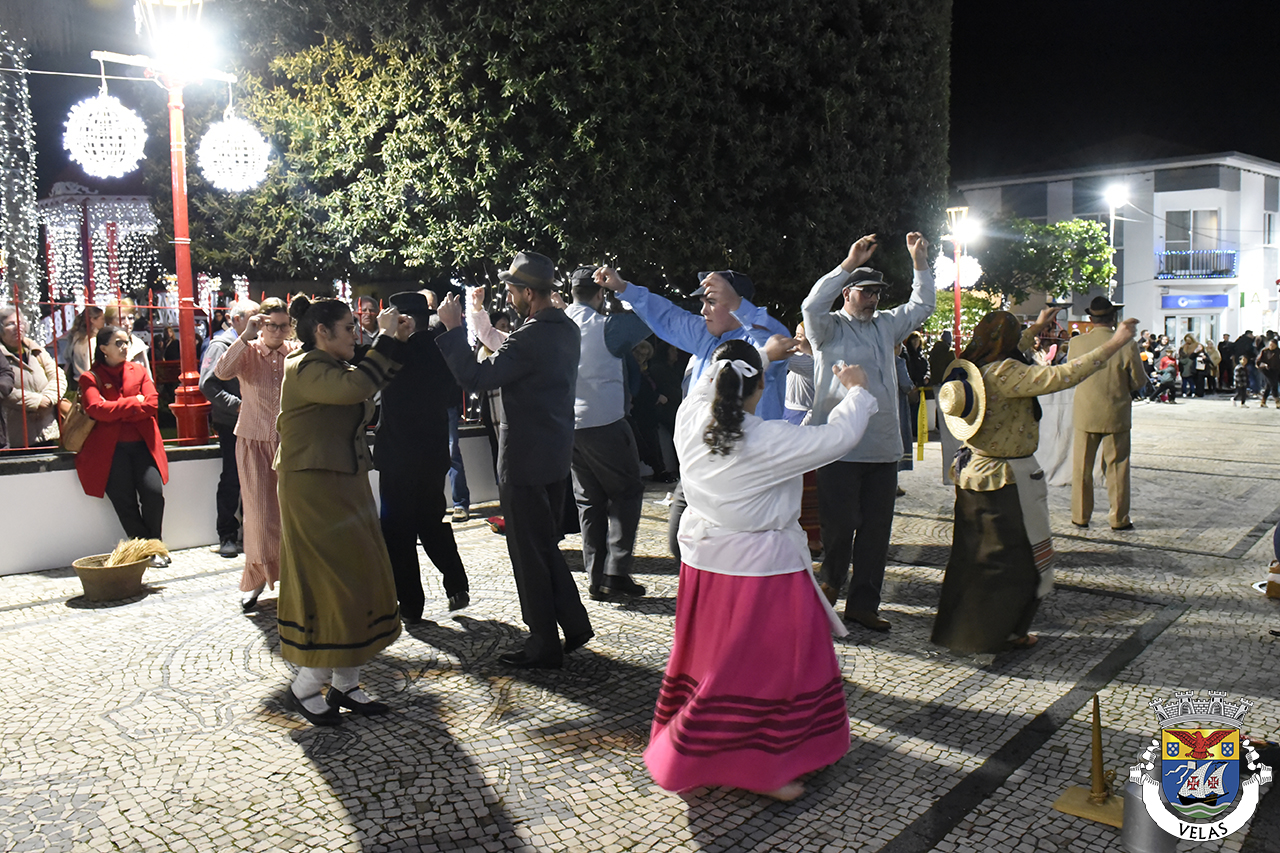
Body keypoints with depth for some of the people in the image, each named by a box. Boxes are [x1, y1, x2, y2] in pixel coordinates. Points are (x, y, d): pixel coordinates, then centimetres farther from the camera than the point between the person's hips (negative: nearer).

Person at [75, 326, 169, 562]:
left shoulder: (139, 370, 15)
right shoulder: (90, 377, 6)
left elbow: (152, 403, 2)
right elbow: (96, 409, -10)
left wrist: (117, 411, -7)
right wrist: (134, 403, -5)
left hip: (142, 443, 2)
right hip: (110, 447, -2)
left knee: (154, 492, -15)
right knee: (125, 502, -9)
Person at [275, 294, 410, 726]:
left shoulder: (332, 367, 15)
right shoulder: (304, 369, -16)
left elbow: (376, 383, 20)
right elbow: (356, 387, -31)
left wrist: (396, 340, 10)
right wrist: (385, 338, -23)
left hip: (346, 487, 10)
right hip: (313, 491, -10)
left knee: (358, 581, 10)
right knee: (330, 585, -6)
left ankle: (345, 683, 19)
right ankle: (303, 687, 9)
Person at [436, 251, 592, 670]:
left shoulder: (529, 338, -22)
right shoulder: (567, 330, 7)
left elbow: (475, 377, -23)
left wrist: (453, 327, -15)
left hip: (524, 461, -9)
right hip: (557, 455, 9)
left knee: (530, 553, 3)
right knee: (547, 545, 21)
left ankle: (544, 646, 13)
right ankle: (575, 625, 26)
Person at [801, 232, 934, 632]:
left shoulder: (885, 325, 19)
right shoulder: (830, 328, 0)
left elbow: (922, 305, 28)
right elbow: (812, 305, -20)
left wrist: (920, 261, 16)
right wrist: (849, 263, -24)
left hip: (883, 449, 6)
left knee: (876, 528, 8)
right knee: (840, 523, -2)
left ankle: (863, 603, 17)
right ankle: (832, 580, 25)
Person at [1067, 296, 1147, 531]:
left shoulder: (1076, 344, -9)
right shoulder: (1127, 345, -14)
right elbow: (1139, 381, -6)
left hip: (1084, 414, 1)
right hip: (1116, 415, -1)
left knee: (1082, 467, 11)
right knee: (1116, 467, 8)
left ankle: (1080, 516, 17)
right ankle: (1119, 518, 14)